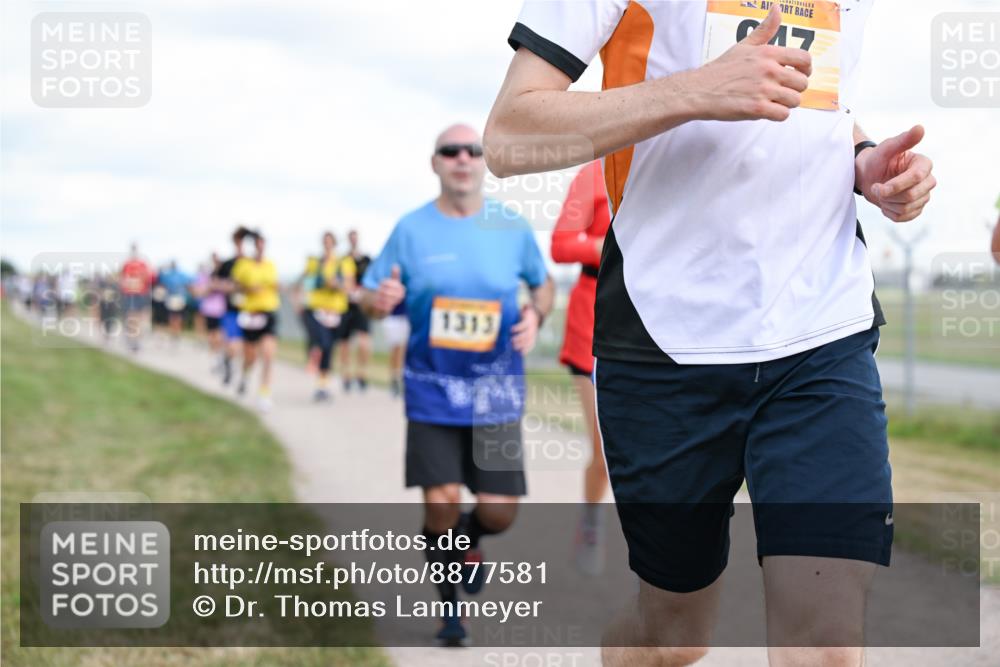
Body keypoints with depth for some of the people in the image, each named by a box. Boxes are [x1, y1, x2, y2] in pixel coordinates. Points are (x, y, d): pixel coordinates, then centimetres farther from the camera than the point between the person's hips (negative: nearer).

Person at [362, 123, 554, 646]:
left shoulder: (511, 227, 1)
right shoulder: (411, 229, -1)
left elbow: (543, 282, 16)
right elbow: (370, 295, 5)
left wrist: (536, 314, -6)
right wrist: (379, 300, -20)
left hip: (496, 392, 1)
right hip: (433, 391, -1)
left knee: (498, 512, -4)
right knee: (440, 500, -10)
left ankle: (470, 540, 36)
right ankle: (448, 600, 18)